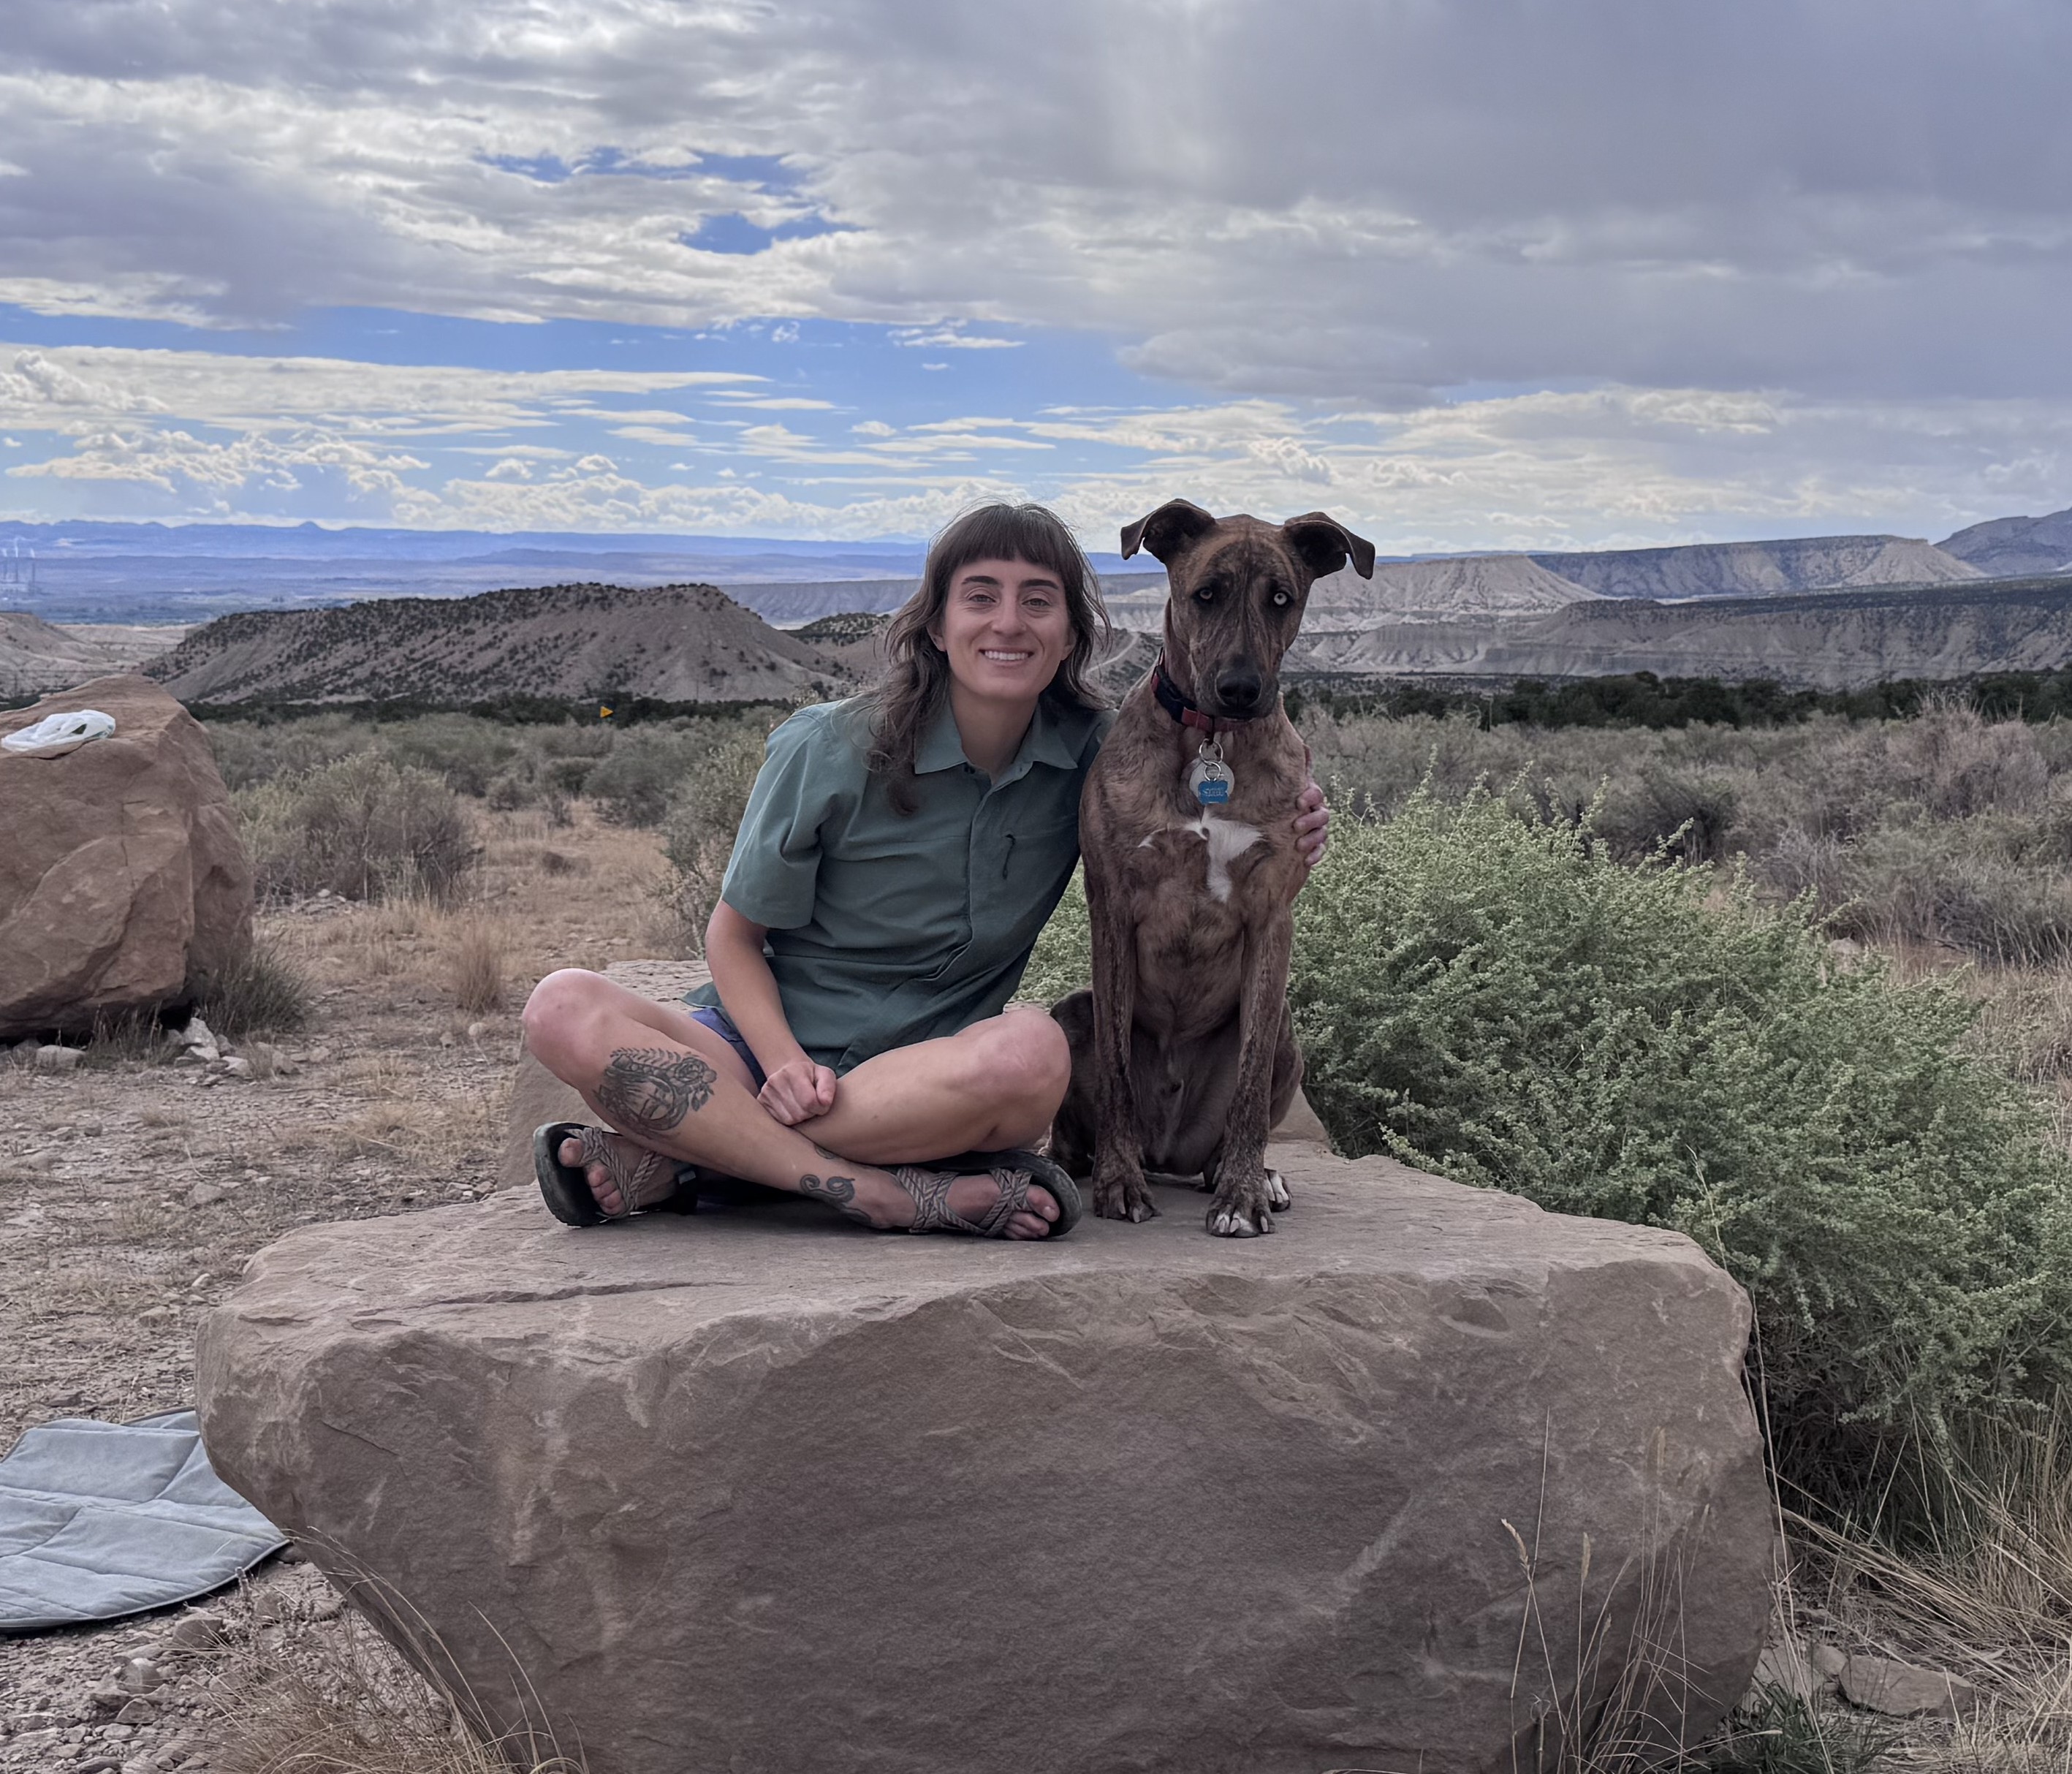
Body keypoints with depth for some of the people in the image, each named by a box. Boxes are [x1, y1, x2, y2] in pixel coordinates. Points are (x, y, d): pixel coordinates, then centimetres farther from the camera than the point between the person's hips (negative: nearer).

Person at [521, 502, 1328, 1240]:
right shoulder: (830, 751, -9)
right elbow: (734, 934, -1)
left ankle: (679, 1156, -24)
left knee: (1032, 1050, -36)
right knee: (564, 1010, -29)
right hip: (775, 1044, -1)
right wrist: (785, 1063, -21)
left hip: (935, 1071, 1)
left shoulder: (1092, 753, -1)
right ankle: (892, 1194, -33)